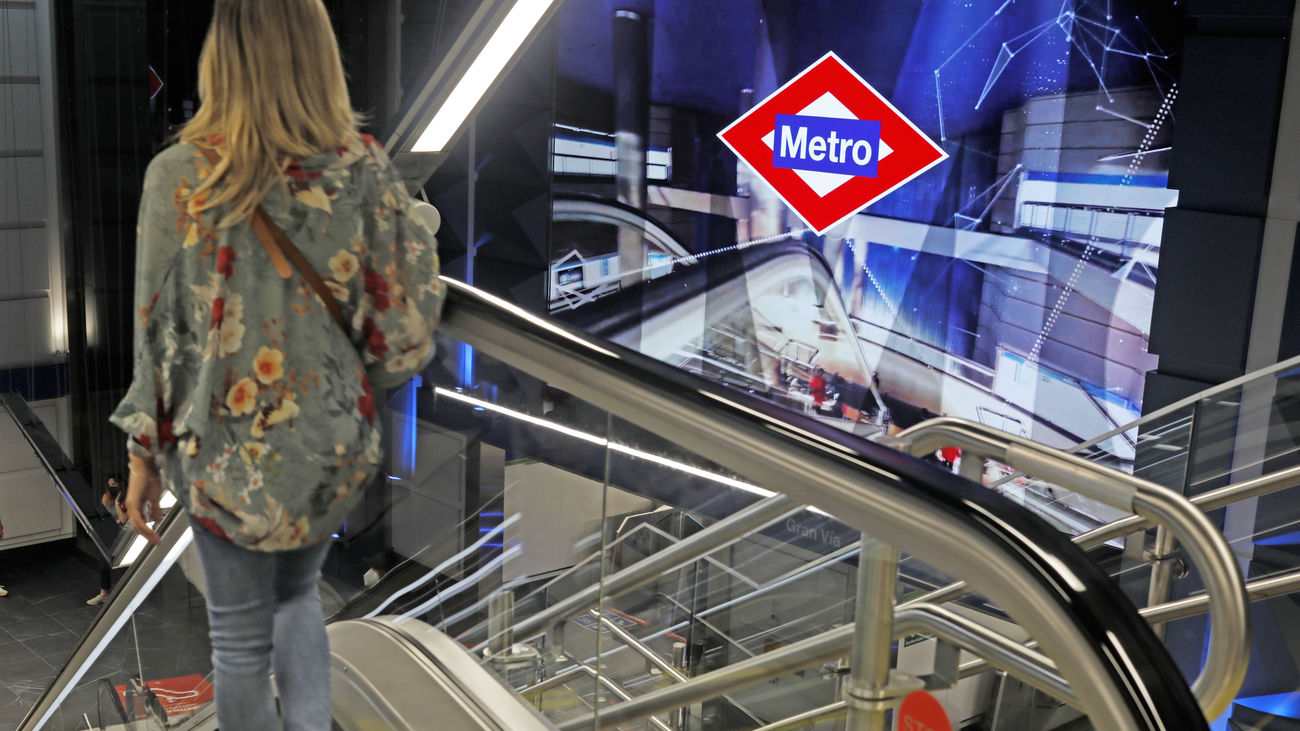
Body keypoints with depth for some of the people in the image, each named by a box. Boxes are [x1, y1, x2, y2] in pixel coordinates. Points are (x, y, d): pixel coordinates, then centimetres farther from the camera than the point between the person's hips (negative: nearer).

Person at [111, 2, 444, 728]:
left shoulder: (179, 176, -15)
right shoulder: (365, 169, -11)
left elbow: (160, 329, -8)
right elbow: (403, 329, -9)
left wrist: (145, 454, 3)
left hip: (227, 447, -2)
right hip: (334, 444, 2)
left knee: (242, 640, 16)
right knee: (299, 594, 28)